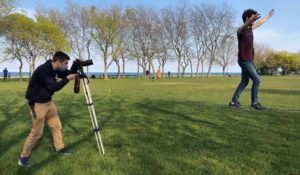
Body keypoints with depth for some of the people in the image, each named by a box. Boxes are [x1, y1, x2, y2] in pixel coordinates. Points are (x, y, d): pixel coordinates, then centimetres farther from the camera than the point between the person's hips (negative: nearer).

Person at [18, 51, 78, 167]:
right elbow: (53, 87, -27)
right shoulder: (42, 70, -26)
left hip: (48, 102, 8)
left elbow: (68, 74, 9)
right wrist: (67, 79, -22)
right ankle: (24, 157, 17)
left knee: (56, 125, 14)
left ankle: (59, 148, 30)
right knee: (37, 132, -1)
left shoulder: (55, 69, -1)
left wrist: (75, 65, -9)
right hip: (37, 104, -8)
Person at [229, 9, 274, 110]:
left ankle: (234, 101, 16)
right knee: (257, 81, -6)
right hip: (245, 60, -10)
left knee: (244, 82, 12)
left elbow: (259, 23, 32)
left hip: (247, 60, 10)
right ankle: (254, 103, 4)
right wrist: (251, 21, -63)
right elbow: (242, 28, -42)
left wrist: (269, 16, 45)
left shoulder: (249, 28, 12)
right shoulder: (241, 30, -15)